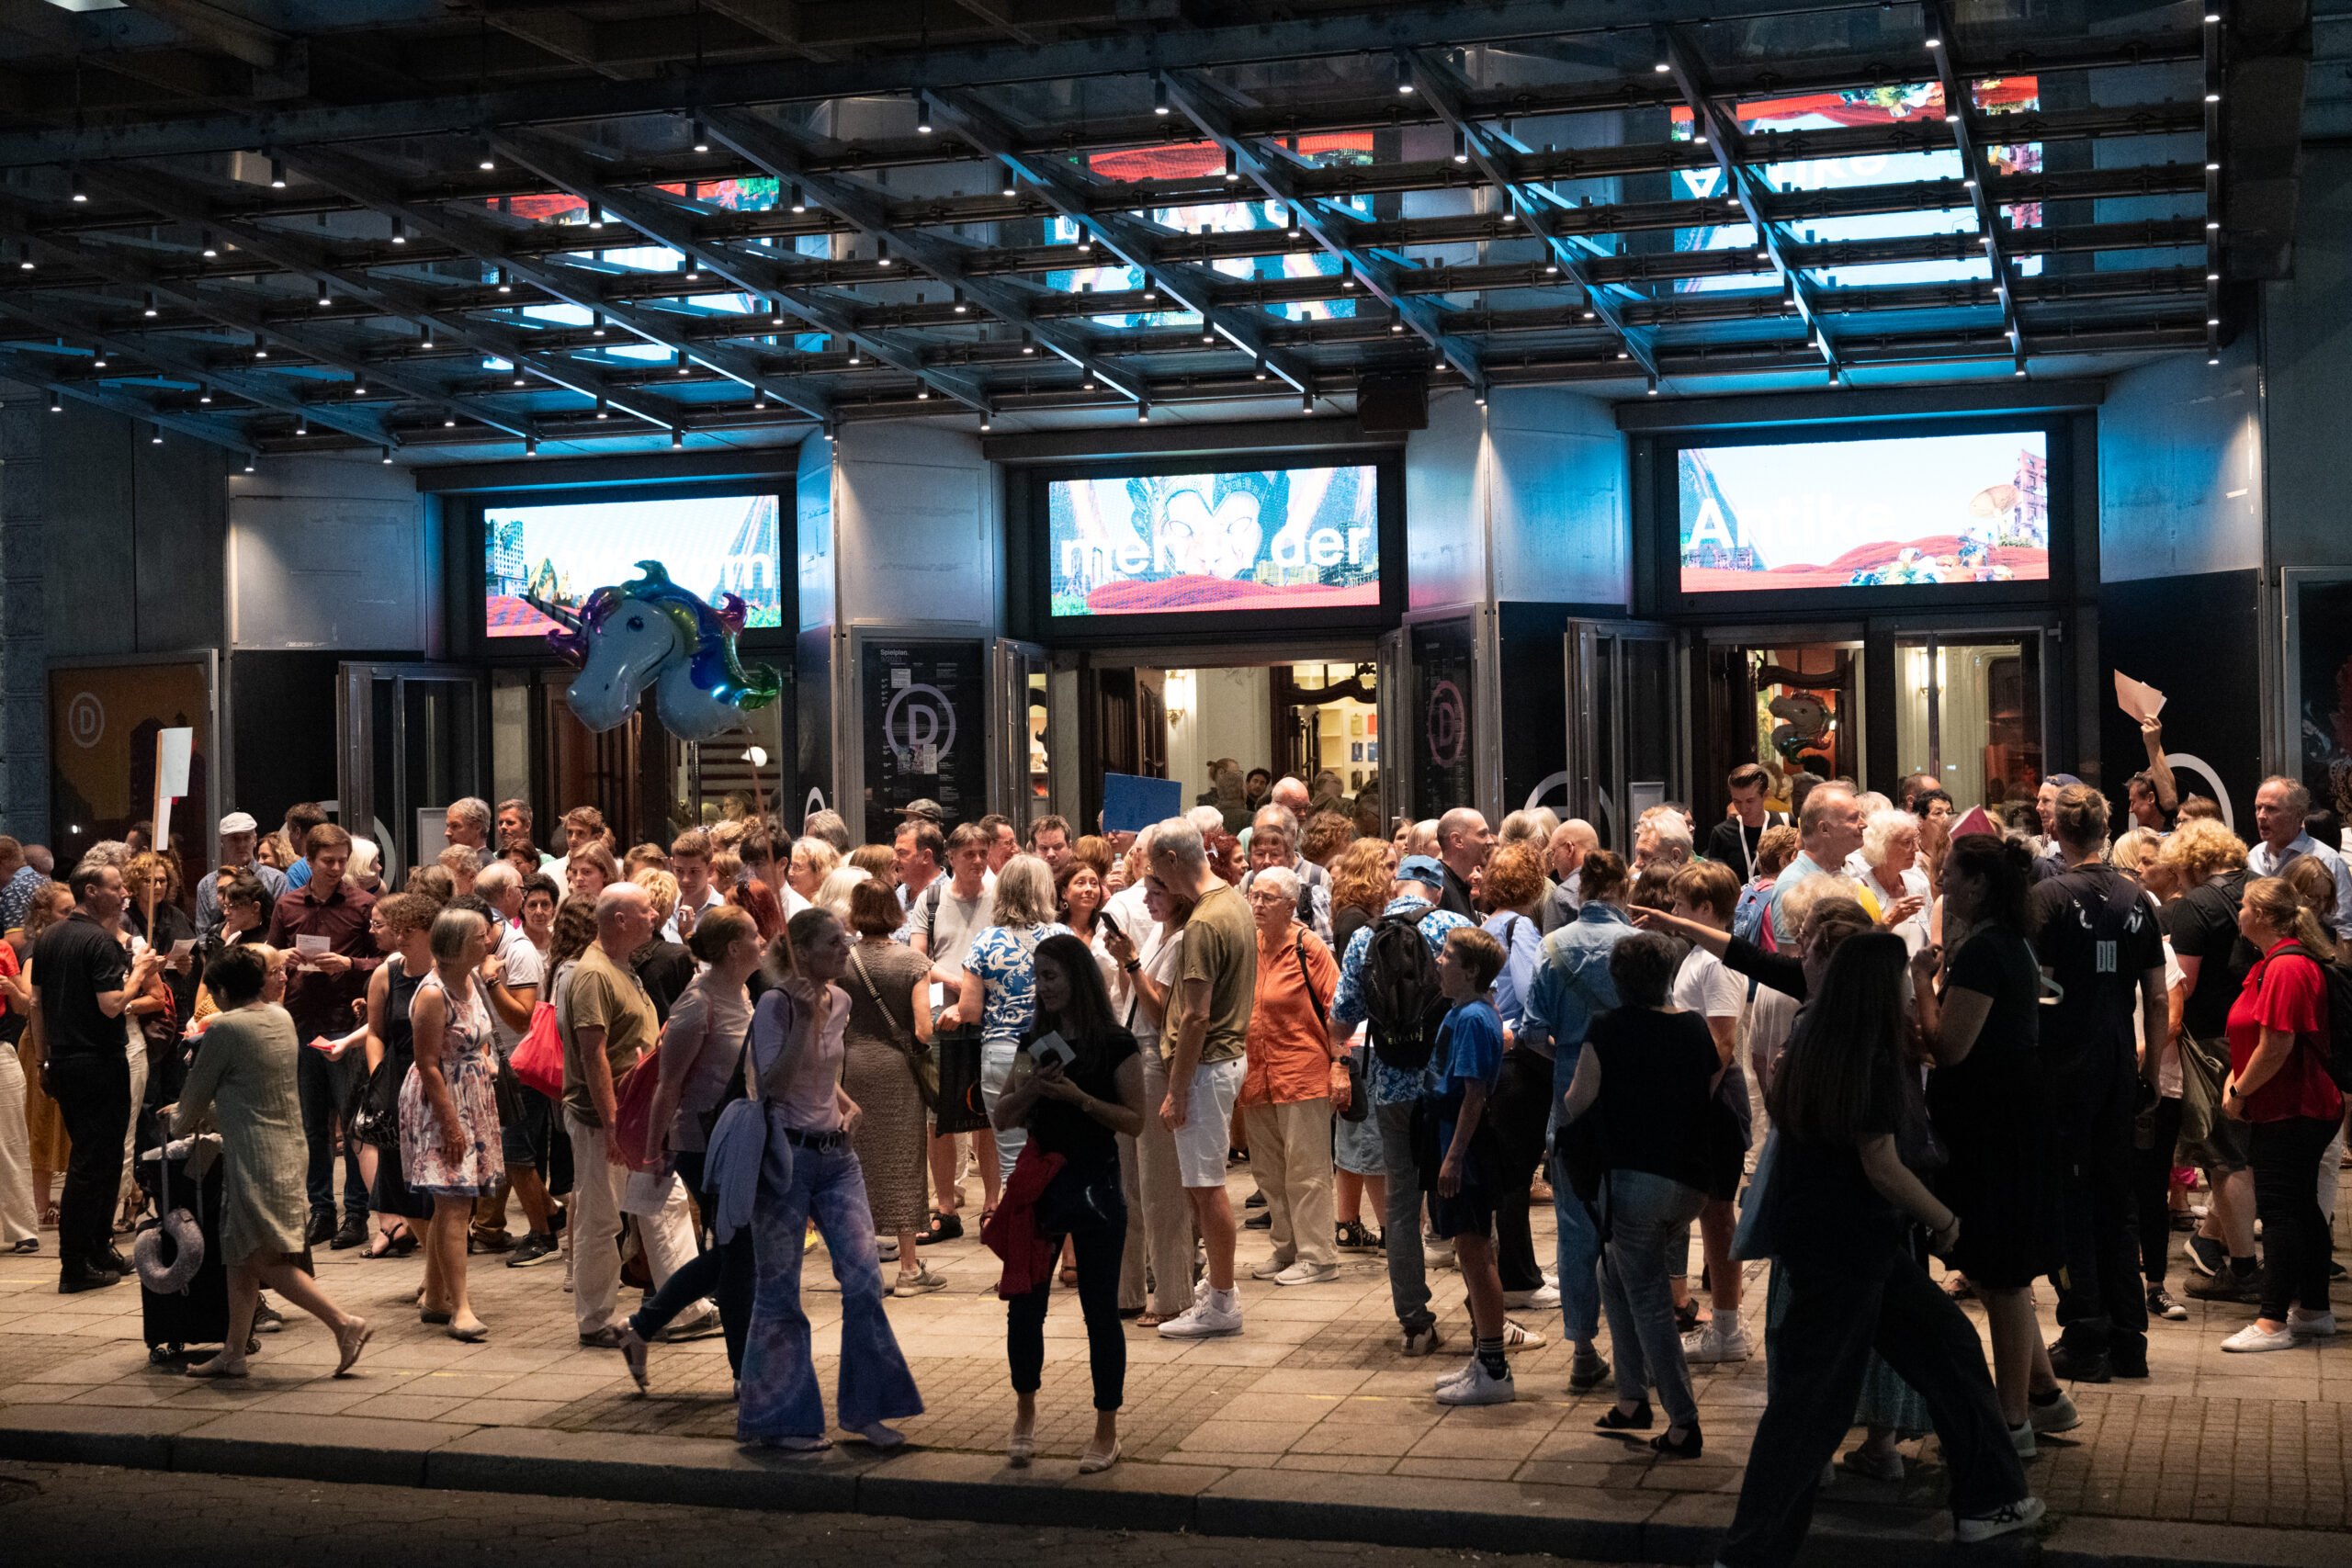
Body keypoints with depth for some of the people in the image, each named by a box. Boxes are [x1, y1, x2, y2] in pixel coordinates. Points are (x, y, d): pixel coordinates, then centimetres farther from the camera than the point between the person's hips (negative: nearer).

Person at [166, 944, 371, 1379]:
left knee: (267, 1260, -8)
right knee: (241, 1257, 14)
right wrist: (204, 1113, 32)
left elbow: (197, 1091, 0)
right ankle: (233, 1352, 17)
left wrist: (180, 1125, 20)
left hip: (254, 1155, -9)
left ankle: (344, 1323, -15)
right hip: (289, 1146, 9)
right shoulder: (282, 1019, 12)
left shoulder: (225, 1028, -12)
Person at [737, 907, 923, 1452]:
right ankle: (781, 1419, 15)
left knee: (864, 1278, -4)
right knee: (778, 1293, 3)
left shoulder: (839, 1002, 9)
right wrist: (803, 1018, -24)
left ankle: (865, 1407, 7)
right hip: (786, 1156, -6)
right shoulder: (775, 1005, -11)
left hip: (836, 1156, 6)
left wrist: (846, 1102, 9)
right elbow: (772, 1086, -21)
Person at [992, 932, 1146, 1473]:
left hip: (1094, 1185, -4)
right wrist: (1030, 1088, -10)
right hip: (1040, 1182, 4)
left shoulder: (1114, 1044, -5)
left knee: (1100, 1310, 1)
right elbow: (1001, 1118, 9)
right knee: (1024, 1304, 5)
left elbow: (1134, 1120, -7)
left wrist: (1080, 1097, -19)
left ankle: (1106, 1433, 12)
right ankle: (1024, 1414, 26)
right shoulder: (1035, 1041, 8)